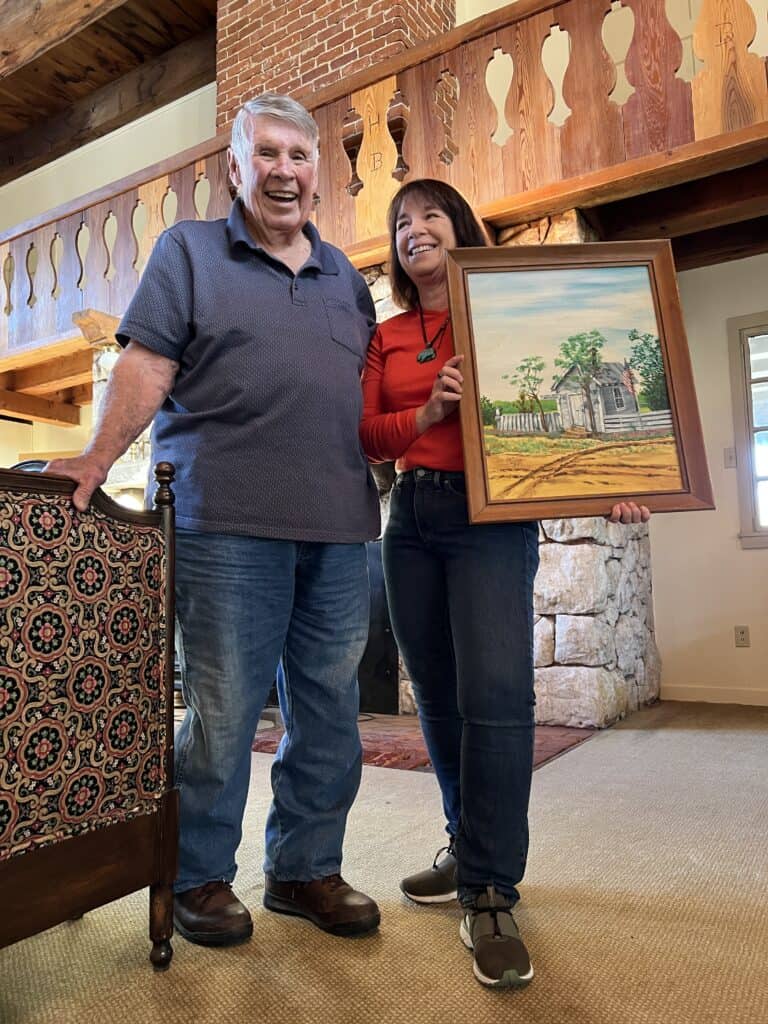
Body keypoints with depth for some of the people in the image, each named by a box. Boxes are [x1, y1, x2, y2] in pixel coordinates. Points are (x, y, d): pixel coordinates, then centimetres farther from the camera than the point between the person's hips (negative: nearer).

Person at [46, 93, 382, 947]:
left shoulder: (345, 276, 21)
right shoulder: (188, 250, 9)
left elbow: (372, 392, 23)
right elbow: (147, 367, -1)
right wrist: (95, 462, -10)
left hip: (339, 528, 5)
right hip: (230, 523, -4)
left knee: (329, 712, 10)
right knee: (222, 712, 3)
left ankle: (306, 869, 28)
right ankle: (200, 878, 24)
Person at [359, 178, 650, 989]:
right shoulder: (386, 336, 16)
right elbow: (365, 435, 7)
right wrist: (427, 413, -11)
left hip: (491, 514, -4)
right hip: (411, 517, 5)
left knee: (494, 692, -14)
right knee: (438, 696, 9)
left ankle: (489, 893, -2)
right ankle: (470, 849, 26)